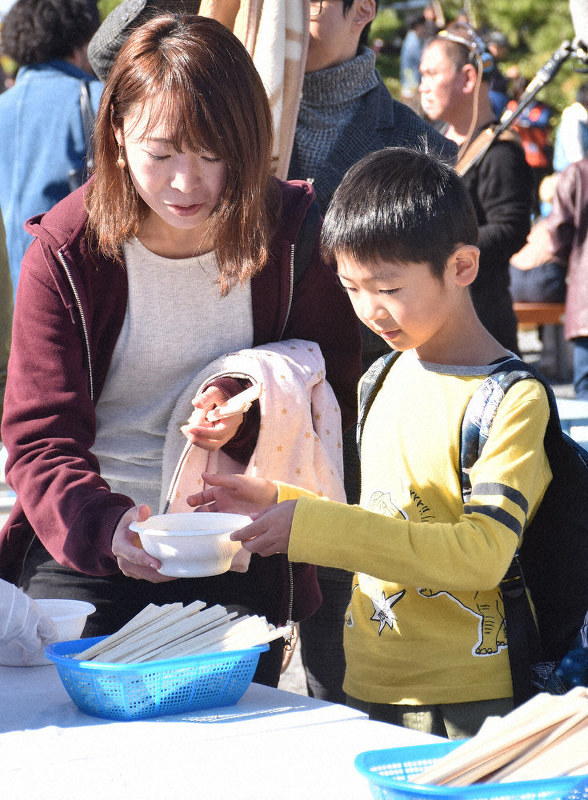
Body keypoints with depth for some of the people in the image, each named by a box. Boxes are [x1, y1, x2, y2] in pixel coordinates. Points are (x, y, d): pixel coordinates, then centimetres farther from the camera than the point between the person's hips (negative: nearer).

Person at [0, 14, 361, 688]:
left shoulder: (294, 234, -2)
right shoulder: (65, 252, -5)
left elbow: (335, 404, 6)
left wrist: (251, 418, -16)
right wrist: (105, 525, -30)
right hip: (82, 546, 0)